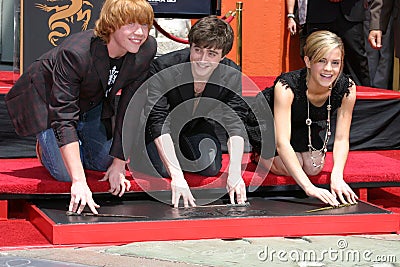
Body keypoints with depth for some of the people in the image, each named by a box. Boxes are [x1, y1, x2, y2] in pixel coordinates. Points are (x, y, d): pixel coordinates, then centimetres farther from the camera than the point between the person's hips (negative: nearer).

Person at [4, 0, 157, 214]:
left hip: (92, 102, 5)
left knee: (106, 163, 4)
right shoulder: (76, 53, -41)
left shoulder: (147, 49, -25)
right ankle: (46, 145, 20)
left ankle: (73, 149, 35)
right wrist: (79, 182, -48)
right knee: (65, 173, -13)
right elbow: (63, 118, -42)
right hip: (46, 98, -5)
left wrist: (119, 164, -16)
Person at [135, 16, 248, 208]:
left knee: (210, 168, -15)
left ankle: (180, 151, 19)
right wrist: (177, 176, -51)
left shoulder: (232, 75, -25)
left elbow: (236, 125, -27)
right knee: (161, 169, -21)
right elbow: (158, 123, -41)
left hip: (197, 125, 3)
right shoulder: (163, 69, -37)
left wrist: (235, 172, -43)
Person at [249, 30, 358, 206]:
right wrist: (308, 187, -57)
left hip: (309, 125, 4)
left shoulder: (347, 88, -30)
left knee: (314, 168, -11)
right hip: (267, 118, -3)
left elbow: (341, 138, -25)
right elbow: (282, 143, -47)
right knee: (286, 168, -19)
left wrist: (337, 176, -43)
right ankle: (261, 153, 14)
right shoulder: (286, 86, -42)